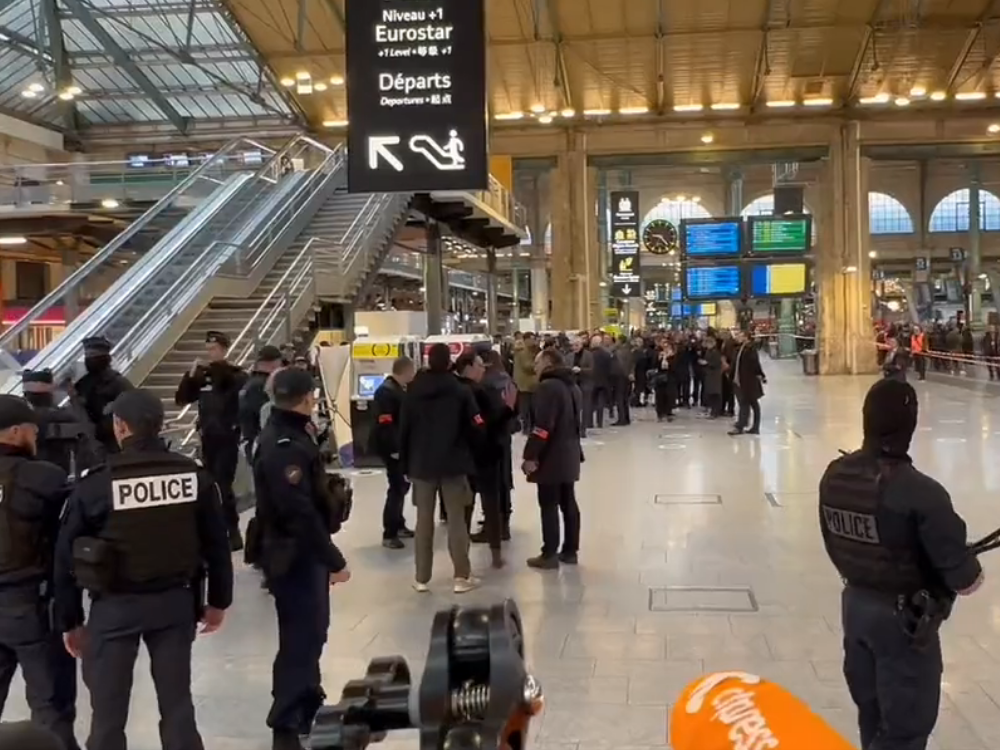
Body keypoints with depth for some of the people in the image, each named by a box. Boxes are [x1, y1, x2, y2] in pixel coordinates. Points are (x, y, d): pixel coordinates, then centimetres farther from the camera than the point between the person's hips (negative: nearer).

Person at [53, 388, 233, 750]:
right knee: (177, 703, 15)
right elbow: (216, 543, 2)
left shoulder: (95, 482, -11)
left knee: (108, 713, 12)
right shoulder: (194, 475, -4)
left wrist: (70, 621, 6)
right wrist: (218, 600, 14)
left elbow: (68, 556, -5)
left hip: (115, 607, -2)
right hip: (176, 601, 3)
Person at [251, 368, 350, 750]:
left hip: (301, 551, 11)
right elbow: (301, 513, -28)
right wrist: (334, 560, -23)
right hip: (294, 554, -11)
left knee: (310, 629, 22)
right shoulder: (284, 446, -24)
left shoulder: (287, 435, 10)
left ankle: (309, 701, 39)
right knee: (301, 636, -2)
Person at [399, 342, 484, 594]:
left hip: (421, 465, 2)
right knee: (456, 520, 4)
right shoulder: (461, 392, -6)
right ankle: (462, 577, 6)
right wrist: (469, 451, 12)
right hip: (453, 464, -2)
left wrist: (405, 464, 9)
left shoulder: (412, 392, 0)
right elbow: (476, 429, -8)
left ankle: (421, 578, 12)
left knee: (424, 521, 9)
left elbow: (403, 431, 1)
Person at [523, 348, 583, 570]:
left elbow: (542, 426, -23)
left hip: (551, 457, -9)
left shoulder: (548, 386, -16)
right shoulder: (572, 386, 16)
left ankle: (549, 555, 0)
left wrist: (530, 455, -21)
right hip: (569, 455, 9)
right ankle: (570, 551, 20)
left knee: (549, 506, -3)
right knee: (568, 503, 13)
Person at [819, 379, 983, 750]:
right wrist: (971, 568, 1)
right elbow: (965, 582, -21)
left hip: (854, 605, 6)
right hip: (904, 620, -6)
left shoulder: (834, 475, -8)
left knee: (872, 715, 25)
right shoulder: (921, 493, -28)